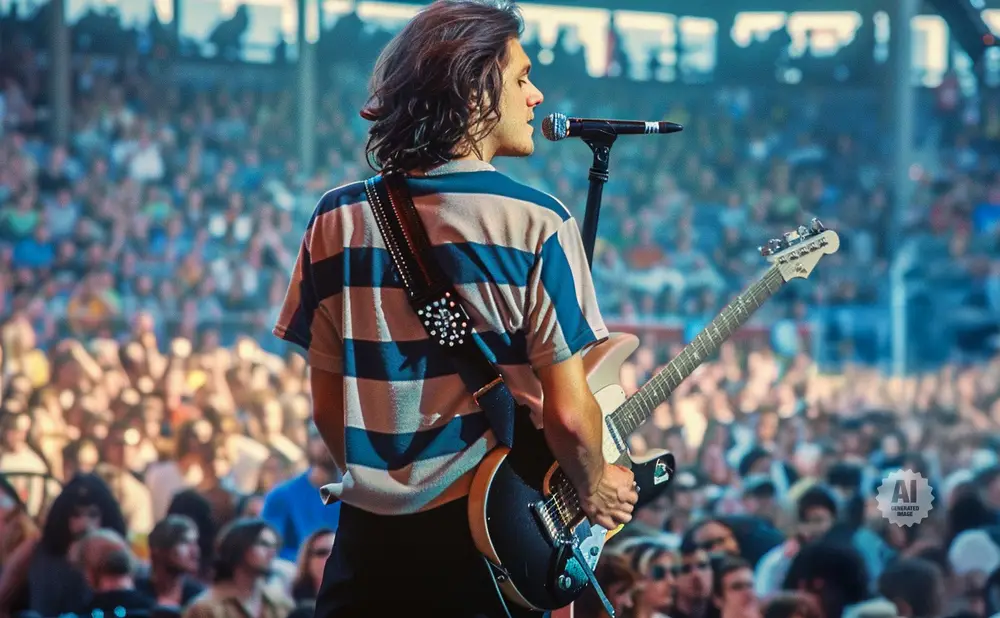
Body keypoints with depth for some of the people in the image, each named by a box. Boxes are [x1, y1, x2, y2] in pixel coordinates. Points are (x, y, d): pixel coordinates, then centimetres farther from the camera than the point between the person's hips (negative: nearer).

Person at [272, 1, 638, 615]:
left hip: (368, 541, 3)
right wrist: (593, 490, 6)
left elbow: (327, 405, 7)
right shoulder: (535, 223, -10)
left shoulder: (338, 219, 1)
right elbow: (567, 411, -12)